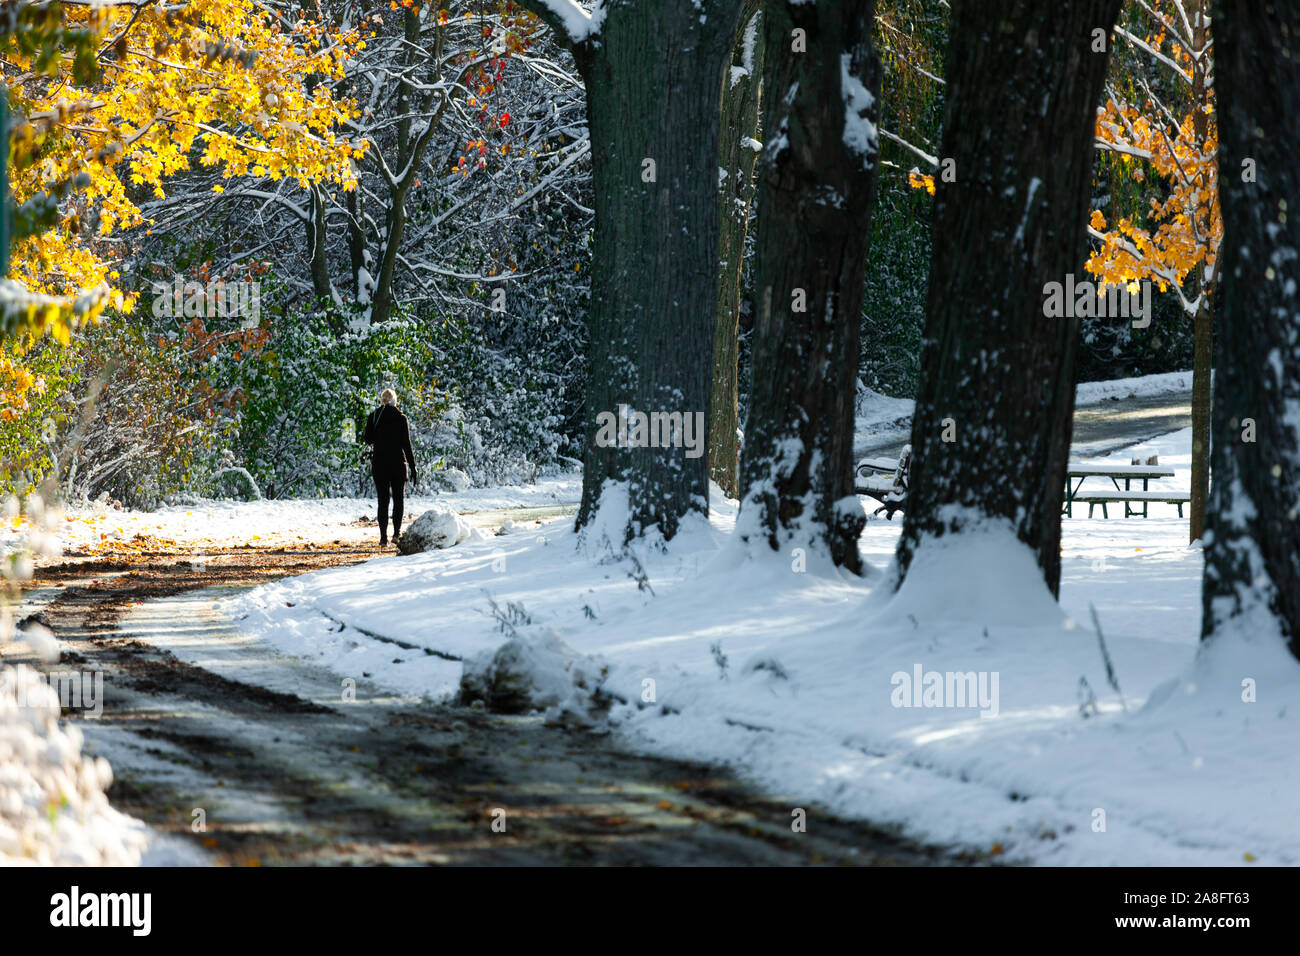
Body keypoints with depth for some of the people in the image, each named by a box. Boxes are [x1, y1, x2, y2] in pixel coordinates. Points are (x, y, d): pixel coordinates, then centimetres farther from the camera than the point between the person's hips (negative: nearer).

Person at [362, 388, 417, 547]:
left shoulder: (373, 417, 0)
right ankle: (397, 532, 1)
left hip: (379, 462, 1)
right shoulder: (401, 418, -5)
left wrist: (363, 436, 22)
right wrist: (413, 467, -2)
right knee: (398, 498, 11)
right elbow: (406, 444, -6)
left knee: (383, 500, 5)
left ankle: (383, 537, -3)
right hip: (398, 463, -1)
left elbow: (368, 439, -2)